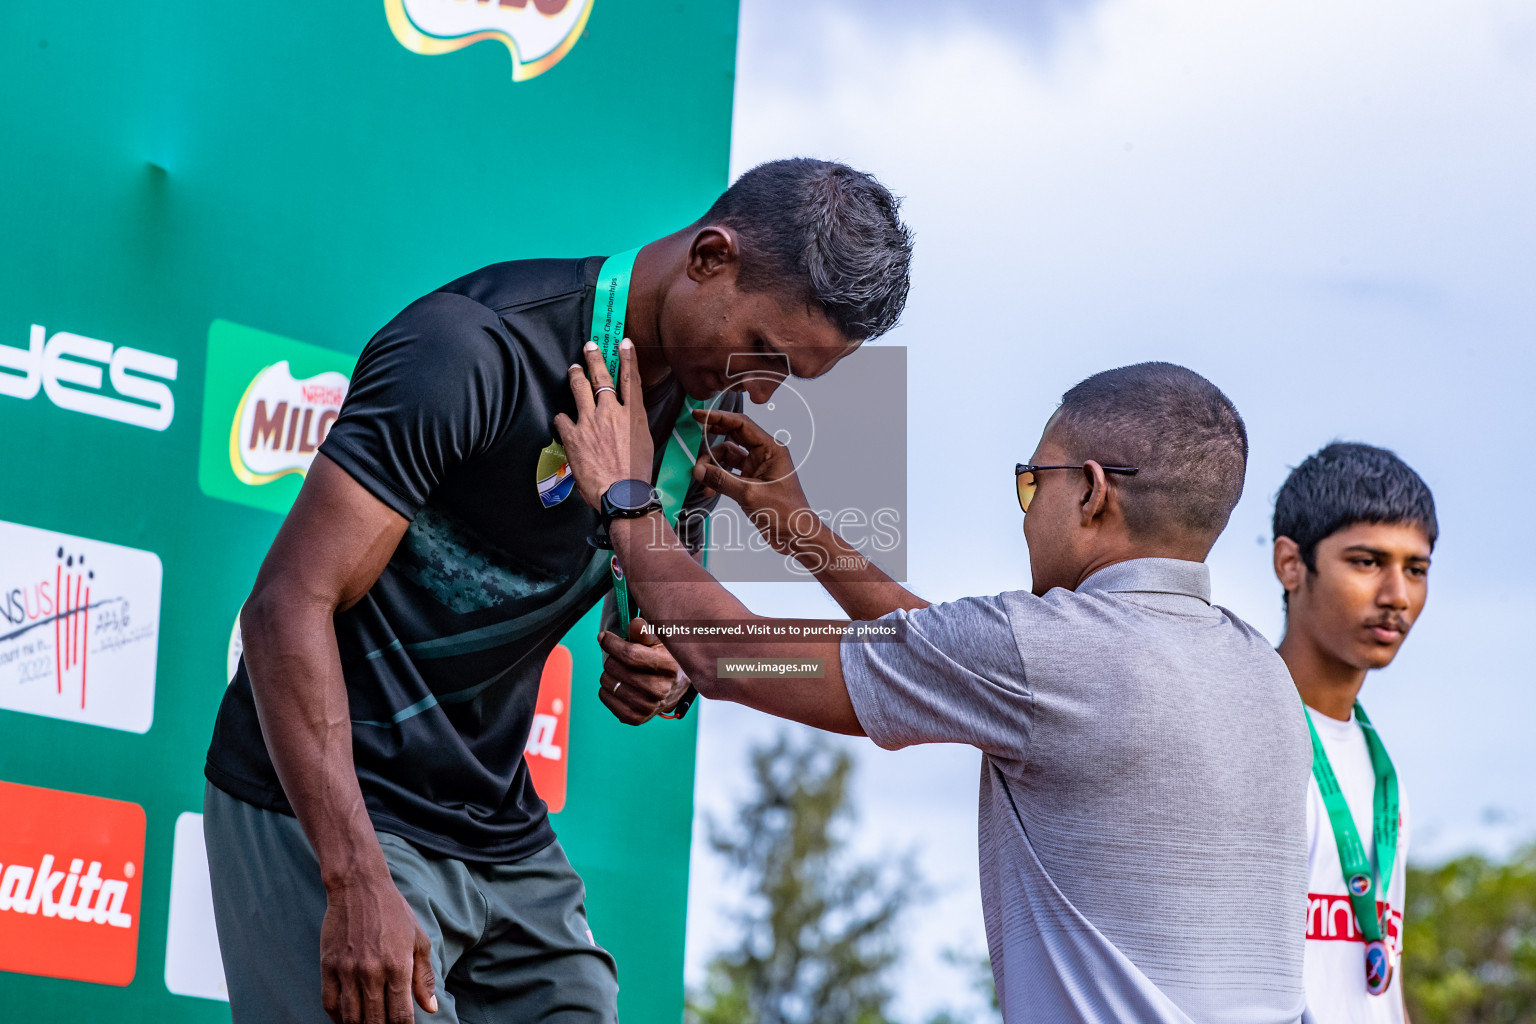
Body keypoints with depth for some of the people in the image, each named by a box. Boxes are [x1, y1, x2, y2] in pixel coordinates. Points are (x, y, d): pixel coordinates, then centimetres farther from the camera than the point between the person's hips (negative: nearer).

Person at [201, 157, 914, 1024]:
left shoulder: (715, 407, 4)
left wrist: (666, 674, -7)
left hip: (500, 823, 8)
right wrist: (359, 885, -31)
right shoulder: (480, 349, -21)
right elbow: (290, 605, -24)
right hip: (327, 809, -7)